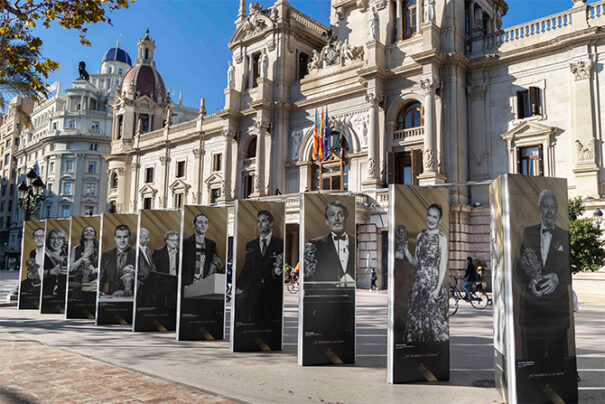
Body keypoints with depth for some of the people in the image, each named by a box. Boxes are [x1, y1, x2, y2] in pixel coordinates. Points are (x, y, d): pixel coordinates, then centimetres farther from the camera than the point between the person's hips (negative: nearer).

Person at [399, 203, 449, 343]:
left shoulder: (442, 238, -5)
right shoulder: (420, 236, 10)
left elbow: (443, 266, -7)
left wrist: (438, 288, -14)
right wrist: (406, 251, -3)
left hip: (434, 283, -5)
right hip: (419, 283, 5)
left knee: (434, 319, 0)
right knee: (416, 317, 8)